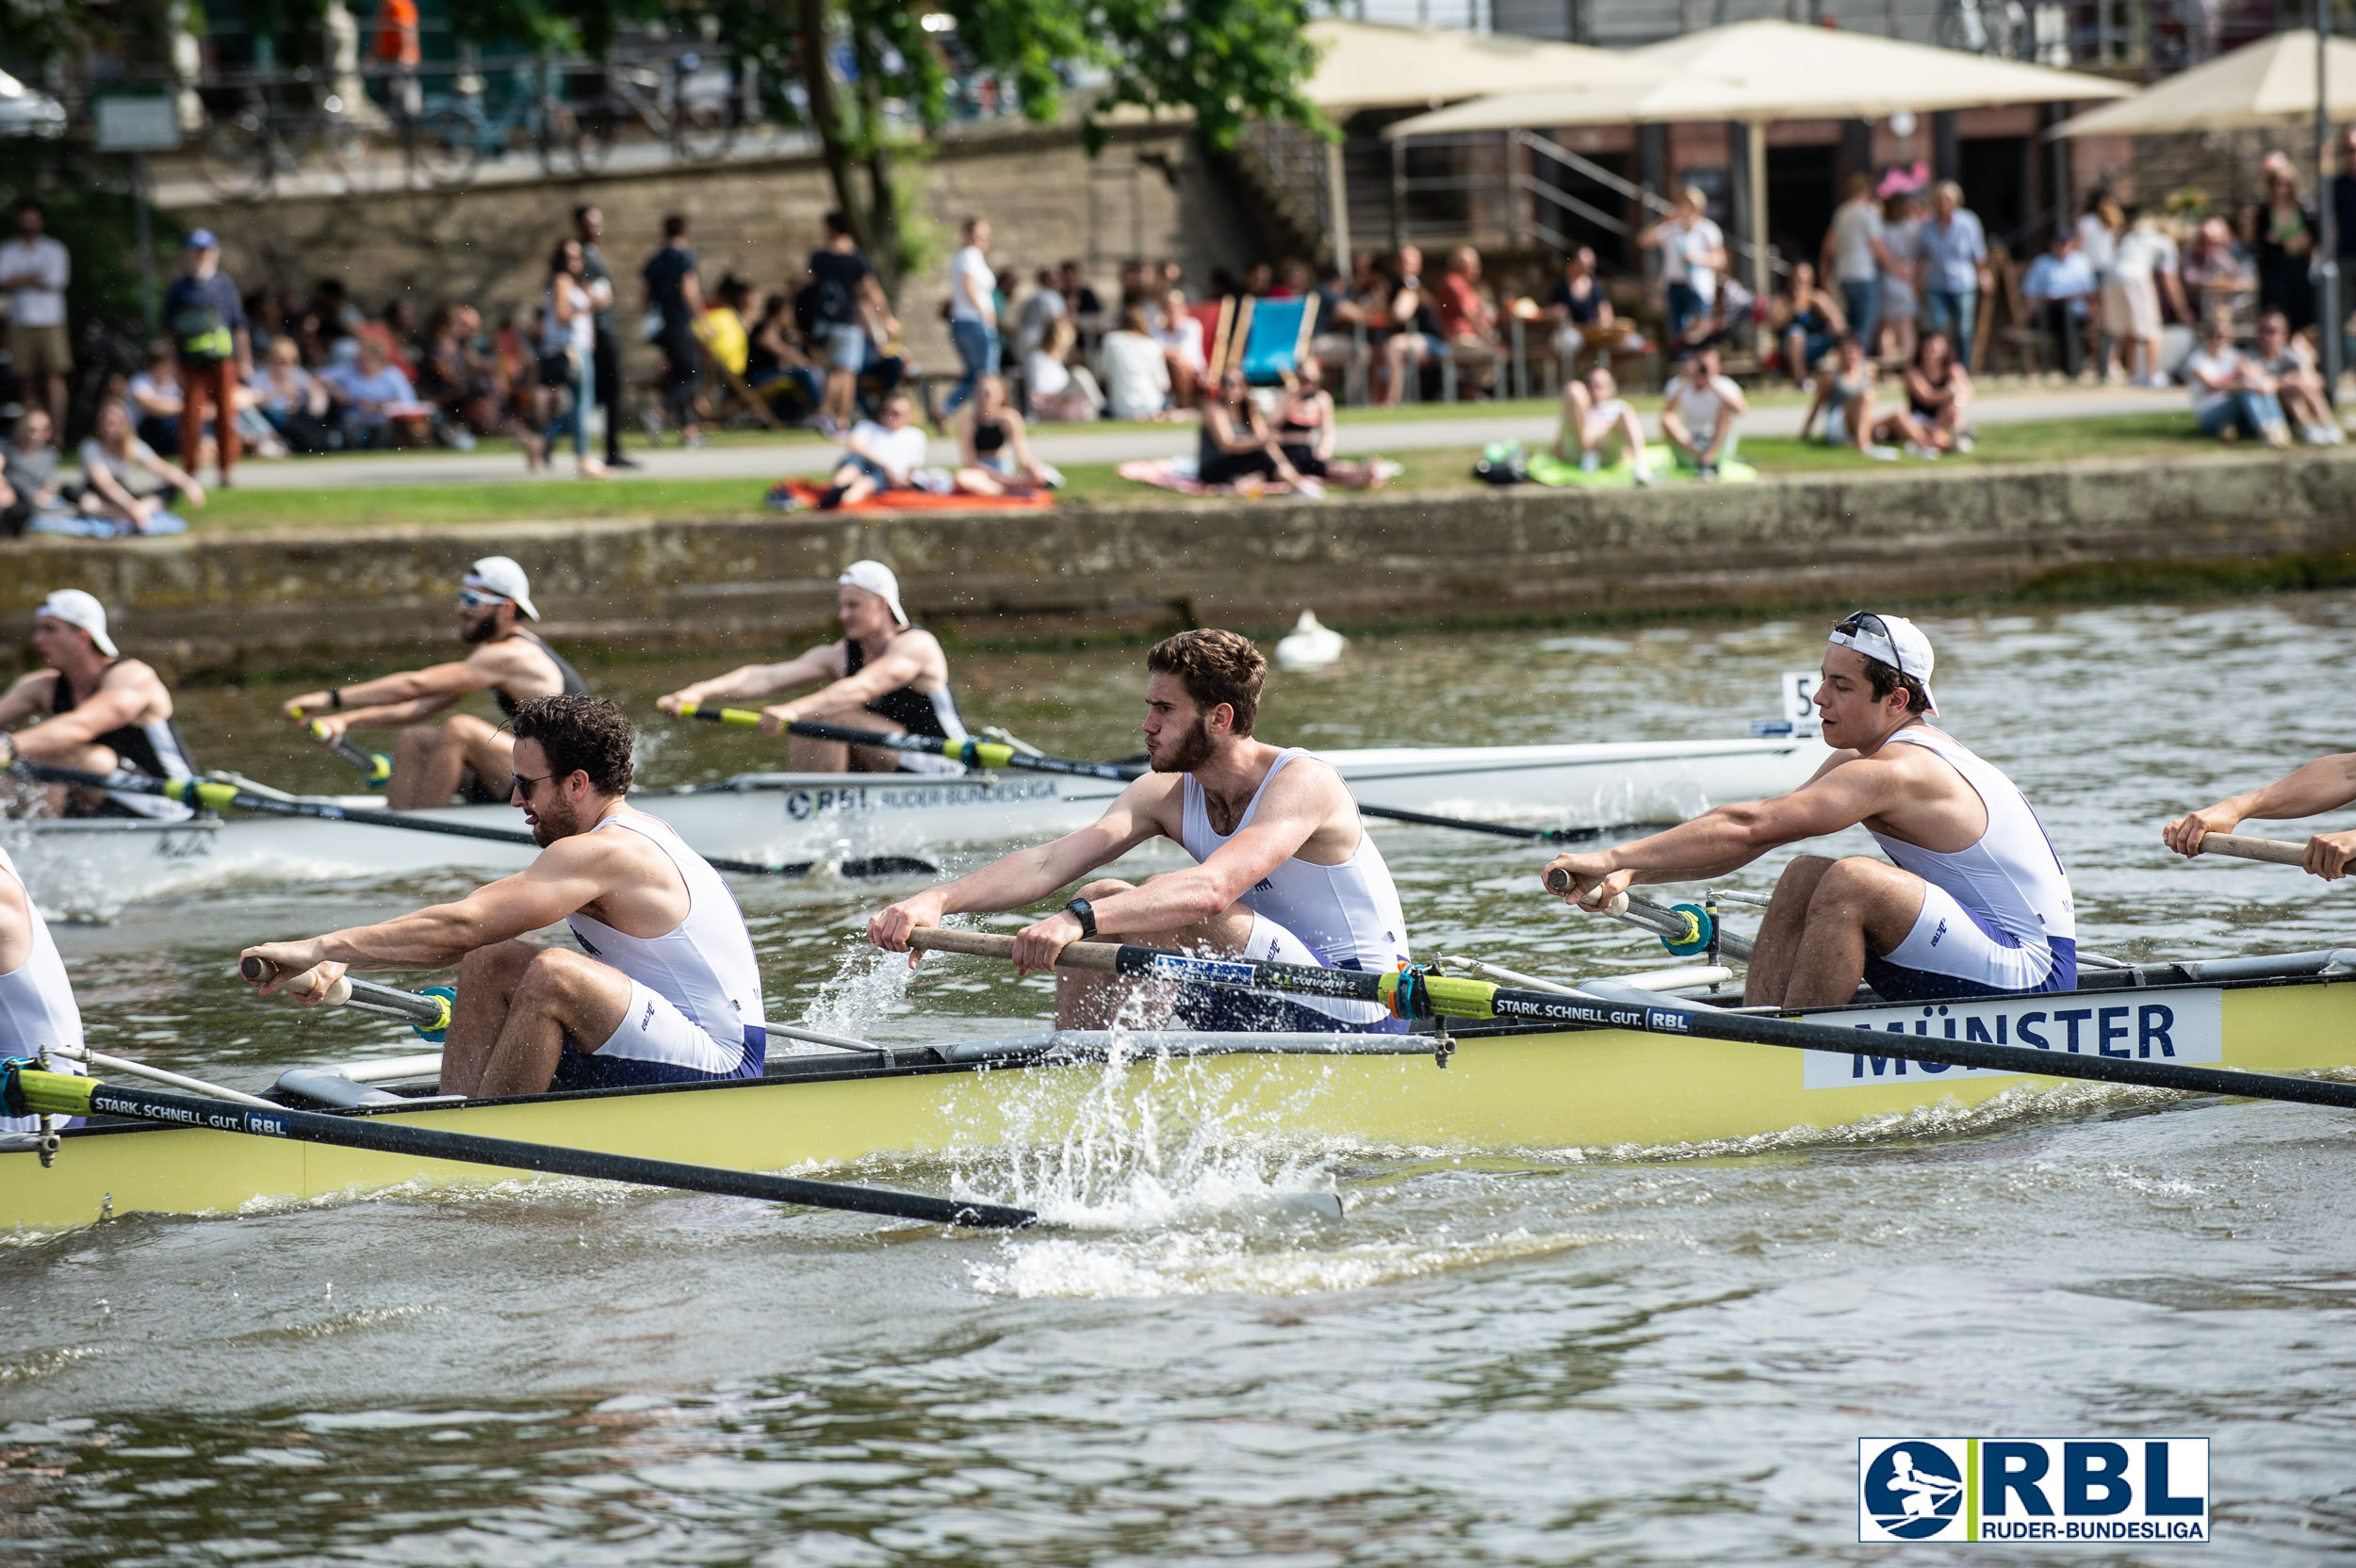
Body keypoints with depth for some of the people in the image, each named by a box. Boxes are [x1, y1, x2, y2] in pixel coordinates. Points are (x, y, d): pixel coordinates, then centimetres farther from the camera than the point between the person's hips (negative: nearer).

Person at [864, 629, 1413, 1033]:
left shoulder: (1302, 782, -21)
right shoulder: (1166, 796, 2)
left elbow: (1212, 889, -37)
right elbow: (1047, 864, -9)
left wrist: (1078, 919, -47)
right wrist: (939, 900, -25)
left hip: (1365, 1013, -8)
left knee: (1165, 905, -25)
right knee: (1101, 898, 0)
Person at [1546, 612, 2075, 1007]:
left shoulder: (1894, 772, -20)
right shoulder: (1856, 763, 9)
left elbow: (1748, 828, -26)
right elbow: (1748, 840, 5)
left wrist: (1615, 858, -26)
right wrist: (1630, 872, -7)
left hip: (2032, 976, -10)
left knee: (1852, 881, -27)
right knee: (1805, 877, 6)